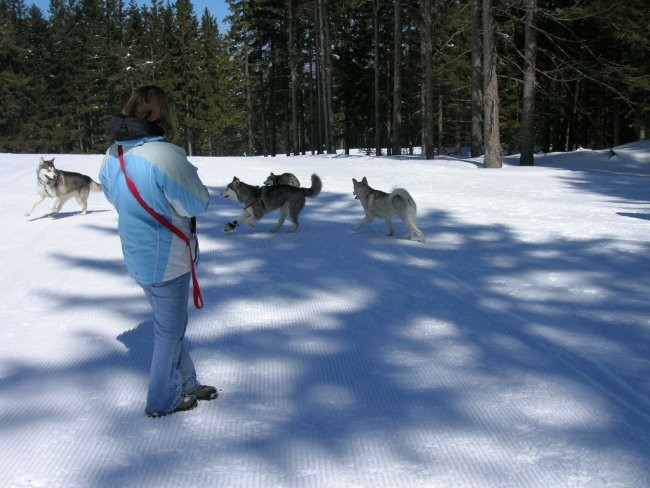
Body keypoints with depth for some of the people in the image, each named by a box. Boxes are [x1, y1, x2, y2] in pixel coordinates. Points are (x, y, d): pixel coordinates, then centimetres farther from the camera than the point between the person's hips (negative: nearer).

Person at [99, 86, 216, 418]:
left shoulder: (112, 155, 0)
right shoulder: (165, 155, -26)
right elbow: (198, 204, -20)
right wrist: (188, 174, -2)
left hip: (137, 256, 8)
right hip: (167, 260, -8)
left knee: (170, 324, 22)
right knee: (169, 330, 10)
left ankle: (187, 385, 36)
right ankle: (163, 400, 24)